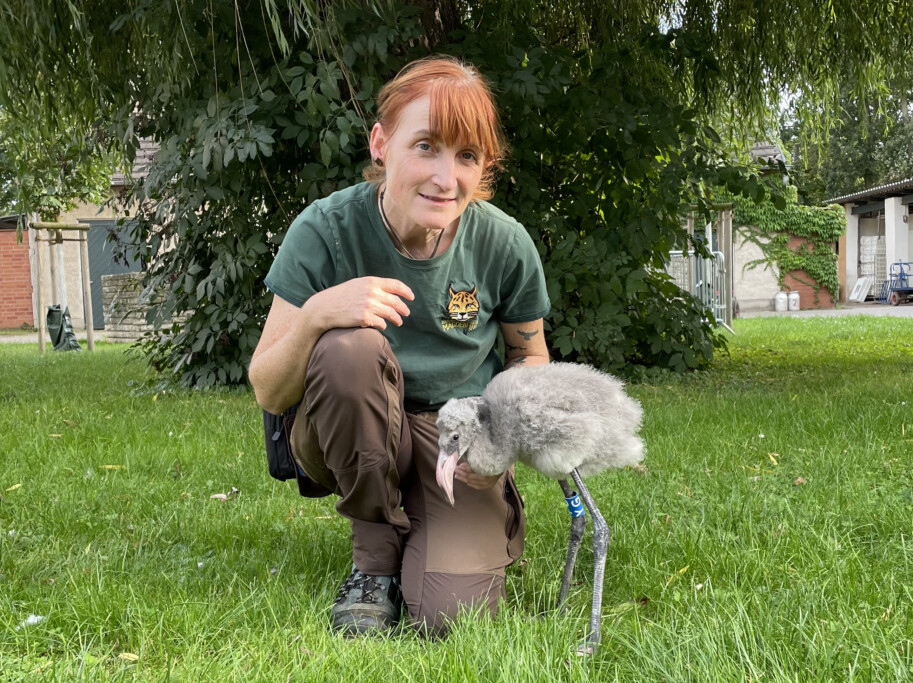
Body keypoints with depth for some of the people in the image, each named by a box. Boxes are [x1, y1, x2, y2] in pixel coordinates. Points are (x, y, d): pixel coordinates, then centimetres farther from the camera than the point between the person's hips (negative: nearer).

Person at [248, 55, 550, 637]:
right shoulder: (326, 231, -19)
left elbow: (531, 355, 5)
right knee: (349, 346, -34)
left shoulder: (505, 244, -14)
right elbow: (269, 394, -16)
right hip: (354, 441, 1)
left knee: (449, 614, -24)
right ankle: (377, 549, -10)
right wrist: (315, 315, -37)